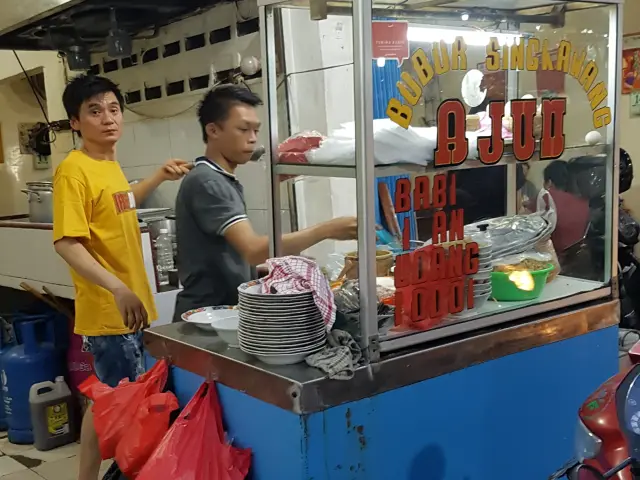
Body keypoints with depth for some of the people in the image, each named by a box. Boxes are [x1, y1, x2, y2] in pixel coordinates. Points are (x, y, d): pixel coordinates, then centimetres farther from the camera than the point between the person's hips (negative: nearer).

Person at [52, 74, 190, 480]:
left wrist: (160, 177, 21)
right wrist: (118, 288, -31)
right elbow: (67, 243, -23)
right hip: (108, 309, -9)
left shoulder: (111, 164, 10)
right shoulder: (74, 169, -17)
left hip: (132, 304, 9)